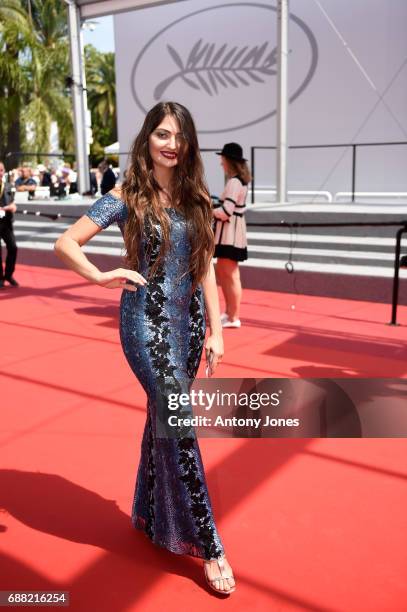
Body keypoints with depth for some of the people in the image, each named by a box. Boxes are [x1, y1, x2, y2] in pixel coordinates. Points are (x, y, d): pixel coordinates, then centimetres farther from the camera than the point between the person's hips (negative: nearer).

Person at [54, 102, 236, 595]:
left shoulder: (196, 198, 7)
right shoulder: (127, 198, -5)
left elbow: (205, 268, 8)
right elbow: (65, 243, -7)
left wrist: (215, 330, 6)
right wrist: (102, 277, -22)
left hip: (189, 320, 5)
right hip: (146, 322, -5)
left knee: (162, 419, 16)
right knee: (180, 424, -7)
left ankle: (152, 515, 36)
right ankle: (208, 547, 4)